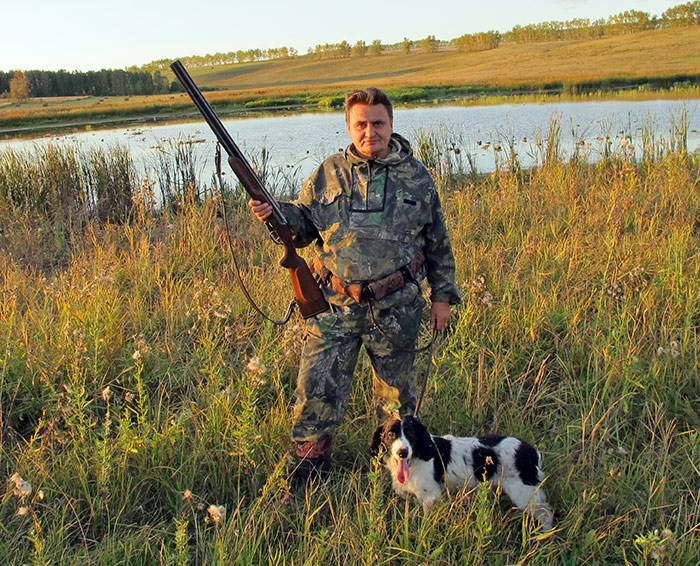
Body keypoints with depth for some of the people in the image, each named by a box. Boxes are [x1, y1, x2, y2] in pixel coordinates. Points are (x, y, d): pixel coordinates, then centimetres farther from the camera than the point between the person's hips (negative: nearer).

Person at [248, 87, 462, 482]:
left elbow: (439, 243, 9)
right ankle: (311, 472, 21)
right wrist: (274, 213, -11)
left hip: (396, 309, 0)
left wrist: (443, 295, 7)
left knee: (397, 393, 15)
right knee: (317, 391, 0)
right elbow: (303, 226, 10)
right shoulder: (327, 175, 3)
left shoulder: (417, 177, 4)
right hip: (335, 307, 0)